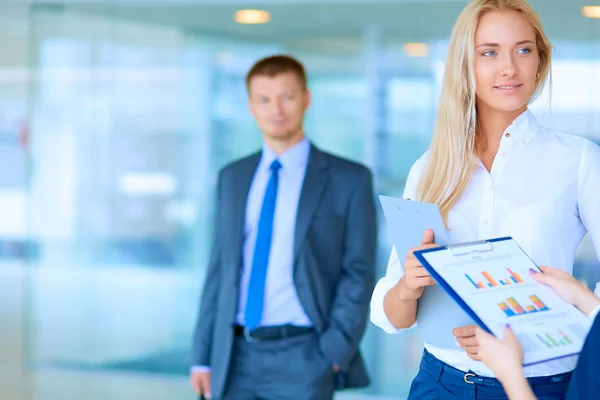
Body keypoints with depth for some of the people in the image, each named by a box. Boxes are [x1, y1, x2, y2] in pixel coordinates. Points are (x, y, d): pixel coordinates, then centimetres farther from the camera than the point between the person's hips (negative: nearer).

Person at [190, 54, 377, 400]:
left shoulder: (349, 179, 0)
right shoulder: (232, 178, 13)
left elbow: (359, 274, -3)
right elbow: (220, 269, 14)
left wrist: (334, 353, -12)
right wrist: (203, 356, 9)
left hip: (303, 358, -4)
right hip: (236, 357, 4)